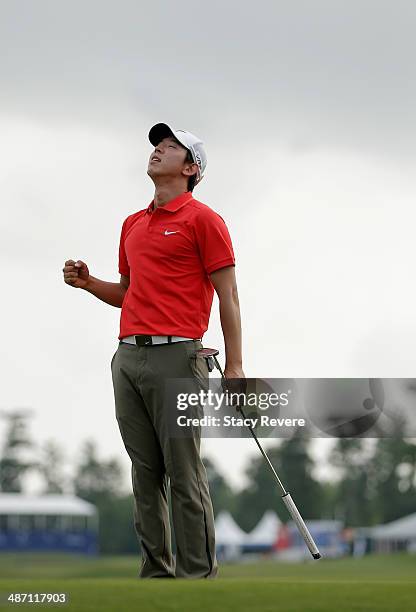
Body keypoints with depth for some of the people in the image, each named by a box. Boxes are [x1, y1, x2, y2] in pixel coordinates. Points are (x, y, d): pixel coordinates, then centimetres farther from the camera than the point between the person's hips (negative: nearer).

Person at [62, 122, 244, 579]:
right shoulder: (133, 225, 21)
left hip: (176, 355, -7)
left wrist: (234, 366, -11)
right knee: (145, 473, 7)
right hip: (128, 356, 7)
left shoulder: (202, 219, -1)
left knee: (184, 473, -6)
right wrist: (87, 283, 9)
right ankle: (156, 572, 11)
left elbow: (227, 293, -4)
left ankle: (198, 578, -2)